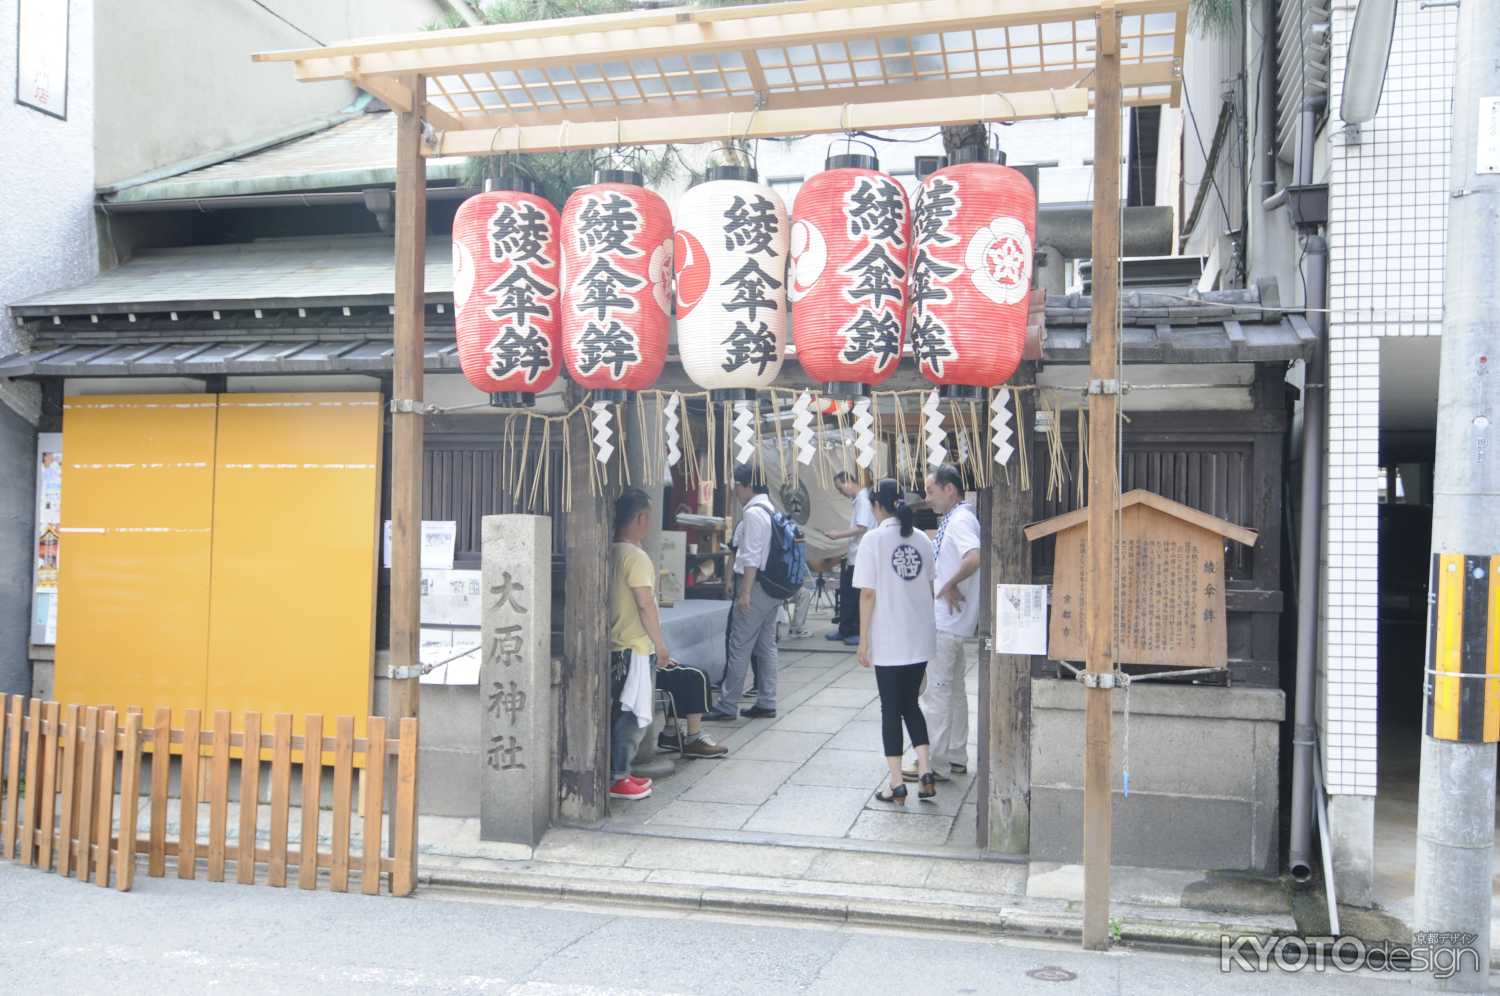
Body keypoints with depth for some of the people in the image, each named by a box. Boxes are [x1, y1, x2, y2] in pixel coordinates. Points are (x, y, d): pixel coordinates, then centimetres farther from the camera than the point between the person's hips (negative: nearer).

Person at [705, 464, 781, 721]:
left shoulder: (753, 513, -15)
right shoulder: (771, 510, 14)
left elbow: (752, 557, -19)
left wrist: (745, 592, -19)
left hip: (756, 585, -10)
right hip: (773, 588, 10)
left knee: (740, 648, -5)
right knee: (767, 646, 12)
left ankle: (727, 707, -1)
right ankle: (766, 704, 17)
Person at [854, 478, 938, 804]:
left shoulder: (874, 539, -9)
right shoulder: (922, 539, 6)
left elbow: (868, 594, -11)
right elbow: (930, 588, 10)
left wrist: (863, 640, -5)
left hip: (888, 641, -4)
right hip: (920, 638, 4)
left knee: (891, 709, 6)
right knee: (910, 704, 17)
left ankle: (897, 784, 9)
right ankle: (924, 772, 7)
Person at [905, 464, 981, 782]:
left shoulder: (960, 520, -18)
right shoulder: (954, 519, 14)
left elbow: (975, 558, -36)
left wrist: (951, 585, -24)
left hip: (946, 621, -11)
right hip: (950, 619, 11)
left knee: (936, 691, -4)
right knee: (953, 689, 15)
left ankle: (935, 765, 2)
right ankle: (955, 756, 24)